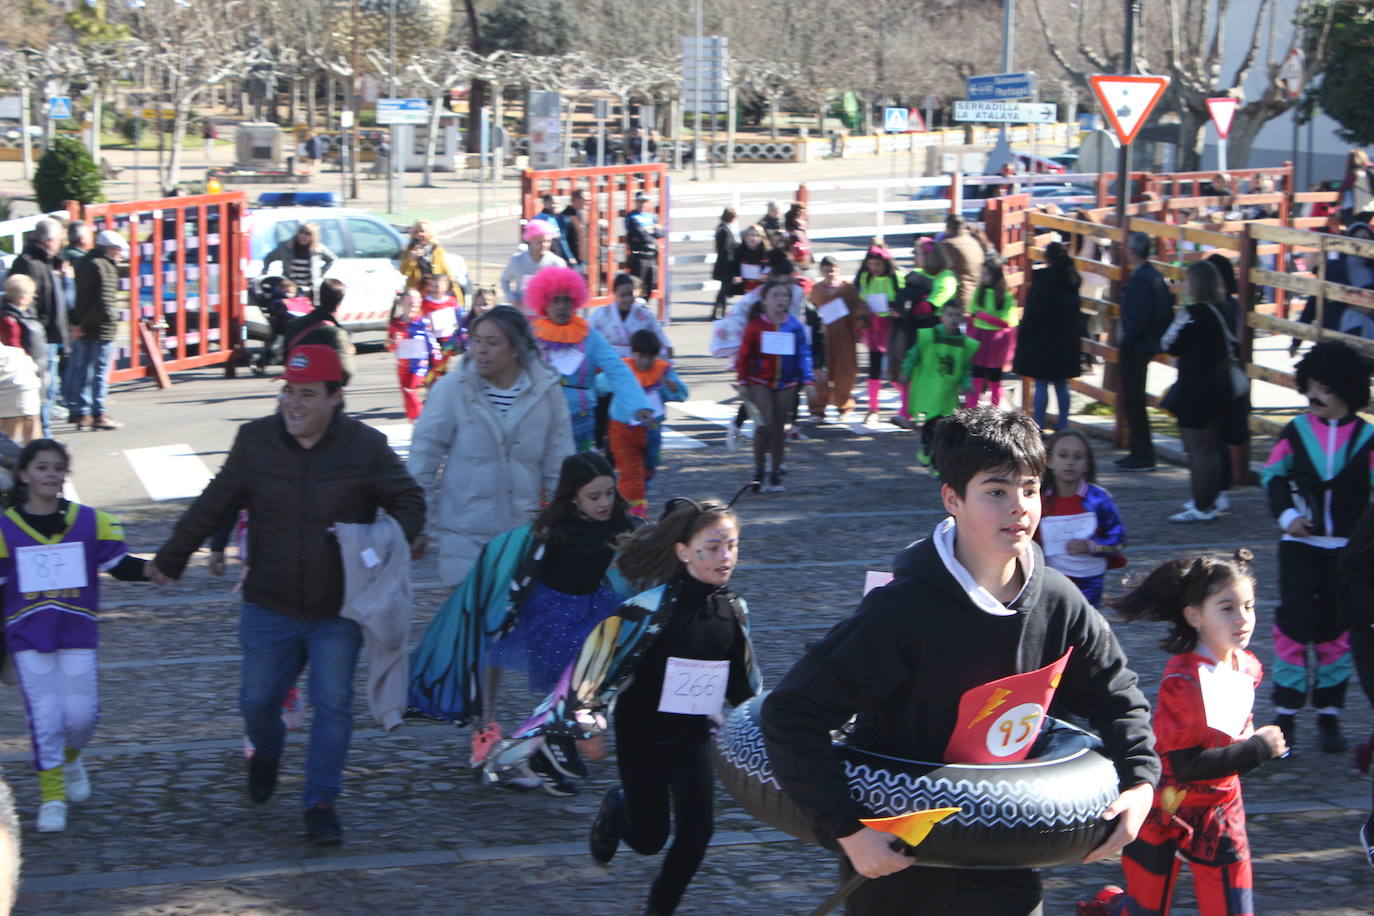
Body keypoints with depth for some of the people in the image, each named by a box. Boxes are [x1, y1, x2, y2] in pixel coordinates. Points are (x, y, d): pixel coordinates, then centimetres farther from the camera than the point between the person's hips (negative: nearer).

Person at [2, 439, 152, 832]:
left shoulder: (90, 521, 1)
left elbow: (118, 563, 4)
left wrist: (152, 569, -16)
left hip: (77, 634, 1)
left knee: (82, 713, -1)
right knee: (44, 715, -4)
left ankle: (70, 757, 33)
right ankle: (52, 796, 8)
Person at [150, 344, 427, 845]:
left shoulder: (366, 446, -9)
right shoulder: (255, 441, -3)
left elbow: (408, 499, 3)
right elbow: (215, 503, 9)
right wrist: (172, 556, 15)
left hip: (338, 611, -2)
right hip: (269, 607, 2)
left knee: (332, 702, -7)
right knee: (257, 699, 9)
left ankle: (321, 803, 4)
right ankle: (267, 752, 44)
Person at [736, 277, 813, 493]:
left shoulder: (794, 326, 1)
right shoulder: (756, 325, -5)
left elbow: (803, 354, 3)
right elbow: (745, 354, -1)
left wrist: (808, 381, -4)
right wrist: (743, 382, -2)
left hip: (786, 384, 2)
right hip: (760, 382, -2)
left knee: (780, 428, 7)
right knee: (765, 422, -16)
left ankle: (775, 474, 17)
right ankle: (758, 470, 0)